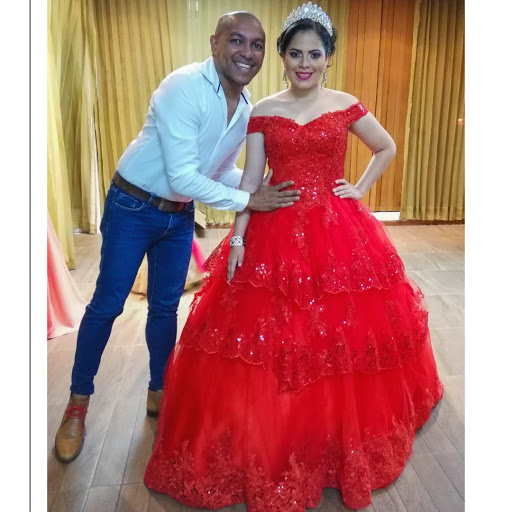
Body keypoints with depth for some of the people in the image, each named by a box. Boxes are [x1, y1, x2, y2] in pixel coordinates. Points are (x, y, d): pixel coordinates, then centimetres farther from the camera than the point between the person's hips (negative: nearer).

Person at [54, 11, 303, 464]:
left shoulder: (247, 107, 0)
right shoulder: (184, 87, -22)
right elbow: (183, 177, -27)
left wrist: (263, 188, -6)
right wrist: (248, 201, -23)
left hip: (181, 215, 6)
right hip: (133, 206, -5)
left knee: (165, 307, 14)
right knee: (107, 304, 4)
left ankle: (159, 392, 34)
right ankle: (78, 402, 25)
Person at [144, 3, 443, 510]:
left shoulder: (346, 106, 5)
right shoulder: (261, 112, 4)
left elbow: (387, 148, 19)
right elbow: (250, 180, 1)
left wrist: (360, 189, 6)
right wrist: (236, 240, -6)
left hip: (338, 234, 1)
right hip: (275, 234, 0)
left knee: (343, 337, 7)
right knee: (266, 337, 2)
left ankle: (345, 442, 34)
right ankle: (266, 451, 25)